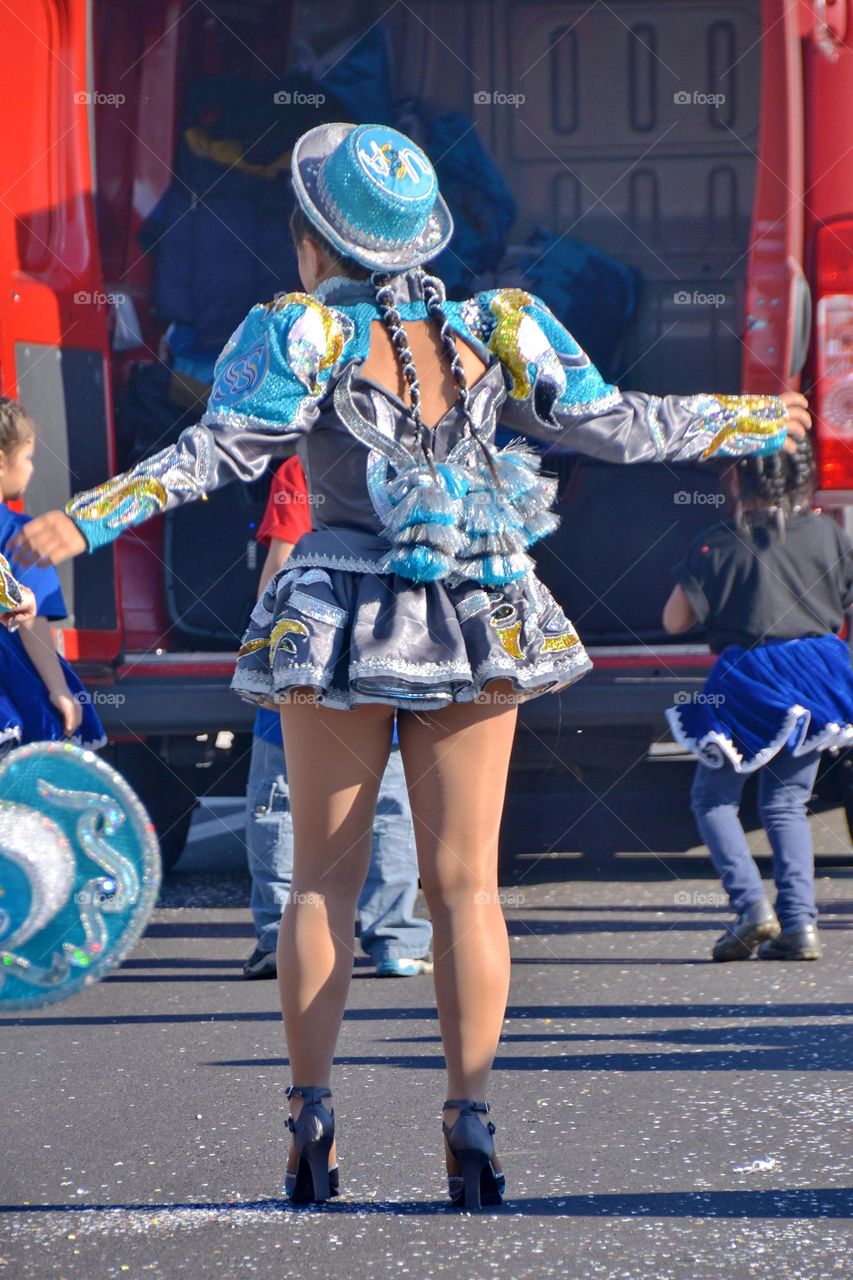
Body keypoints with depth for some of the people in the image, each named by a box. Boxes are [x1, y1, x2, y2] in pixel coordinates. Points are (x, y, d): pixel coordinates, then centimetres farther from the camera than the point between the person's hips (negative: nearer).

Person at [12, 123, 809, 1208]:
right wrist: (757, 422, 23)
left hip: (342, 622, -2)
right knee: (465, 883, 6)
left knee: (323, 876, 8)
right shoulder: (495, 332, 5)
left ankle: (312, 1117, 3)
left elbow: (220, 449, -14)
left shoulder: (306, 335, -5)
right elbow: (616, 427, 8)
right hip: (482, 626, 2)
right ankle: (470, 1121, -1)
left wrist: (86, 519, -16)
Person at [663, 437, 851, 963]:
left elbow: (675, 620, -5)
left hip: (749, 684, -4)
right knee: (787, 802, 13)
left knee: (714, 797, 11)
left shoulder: (718, 545, -8)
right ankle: (799, 923, 0)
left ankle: (751, 904, -8)